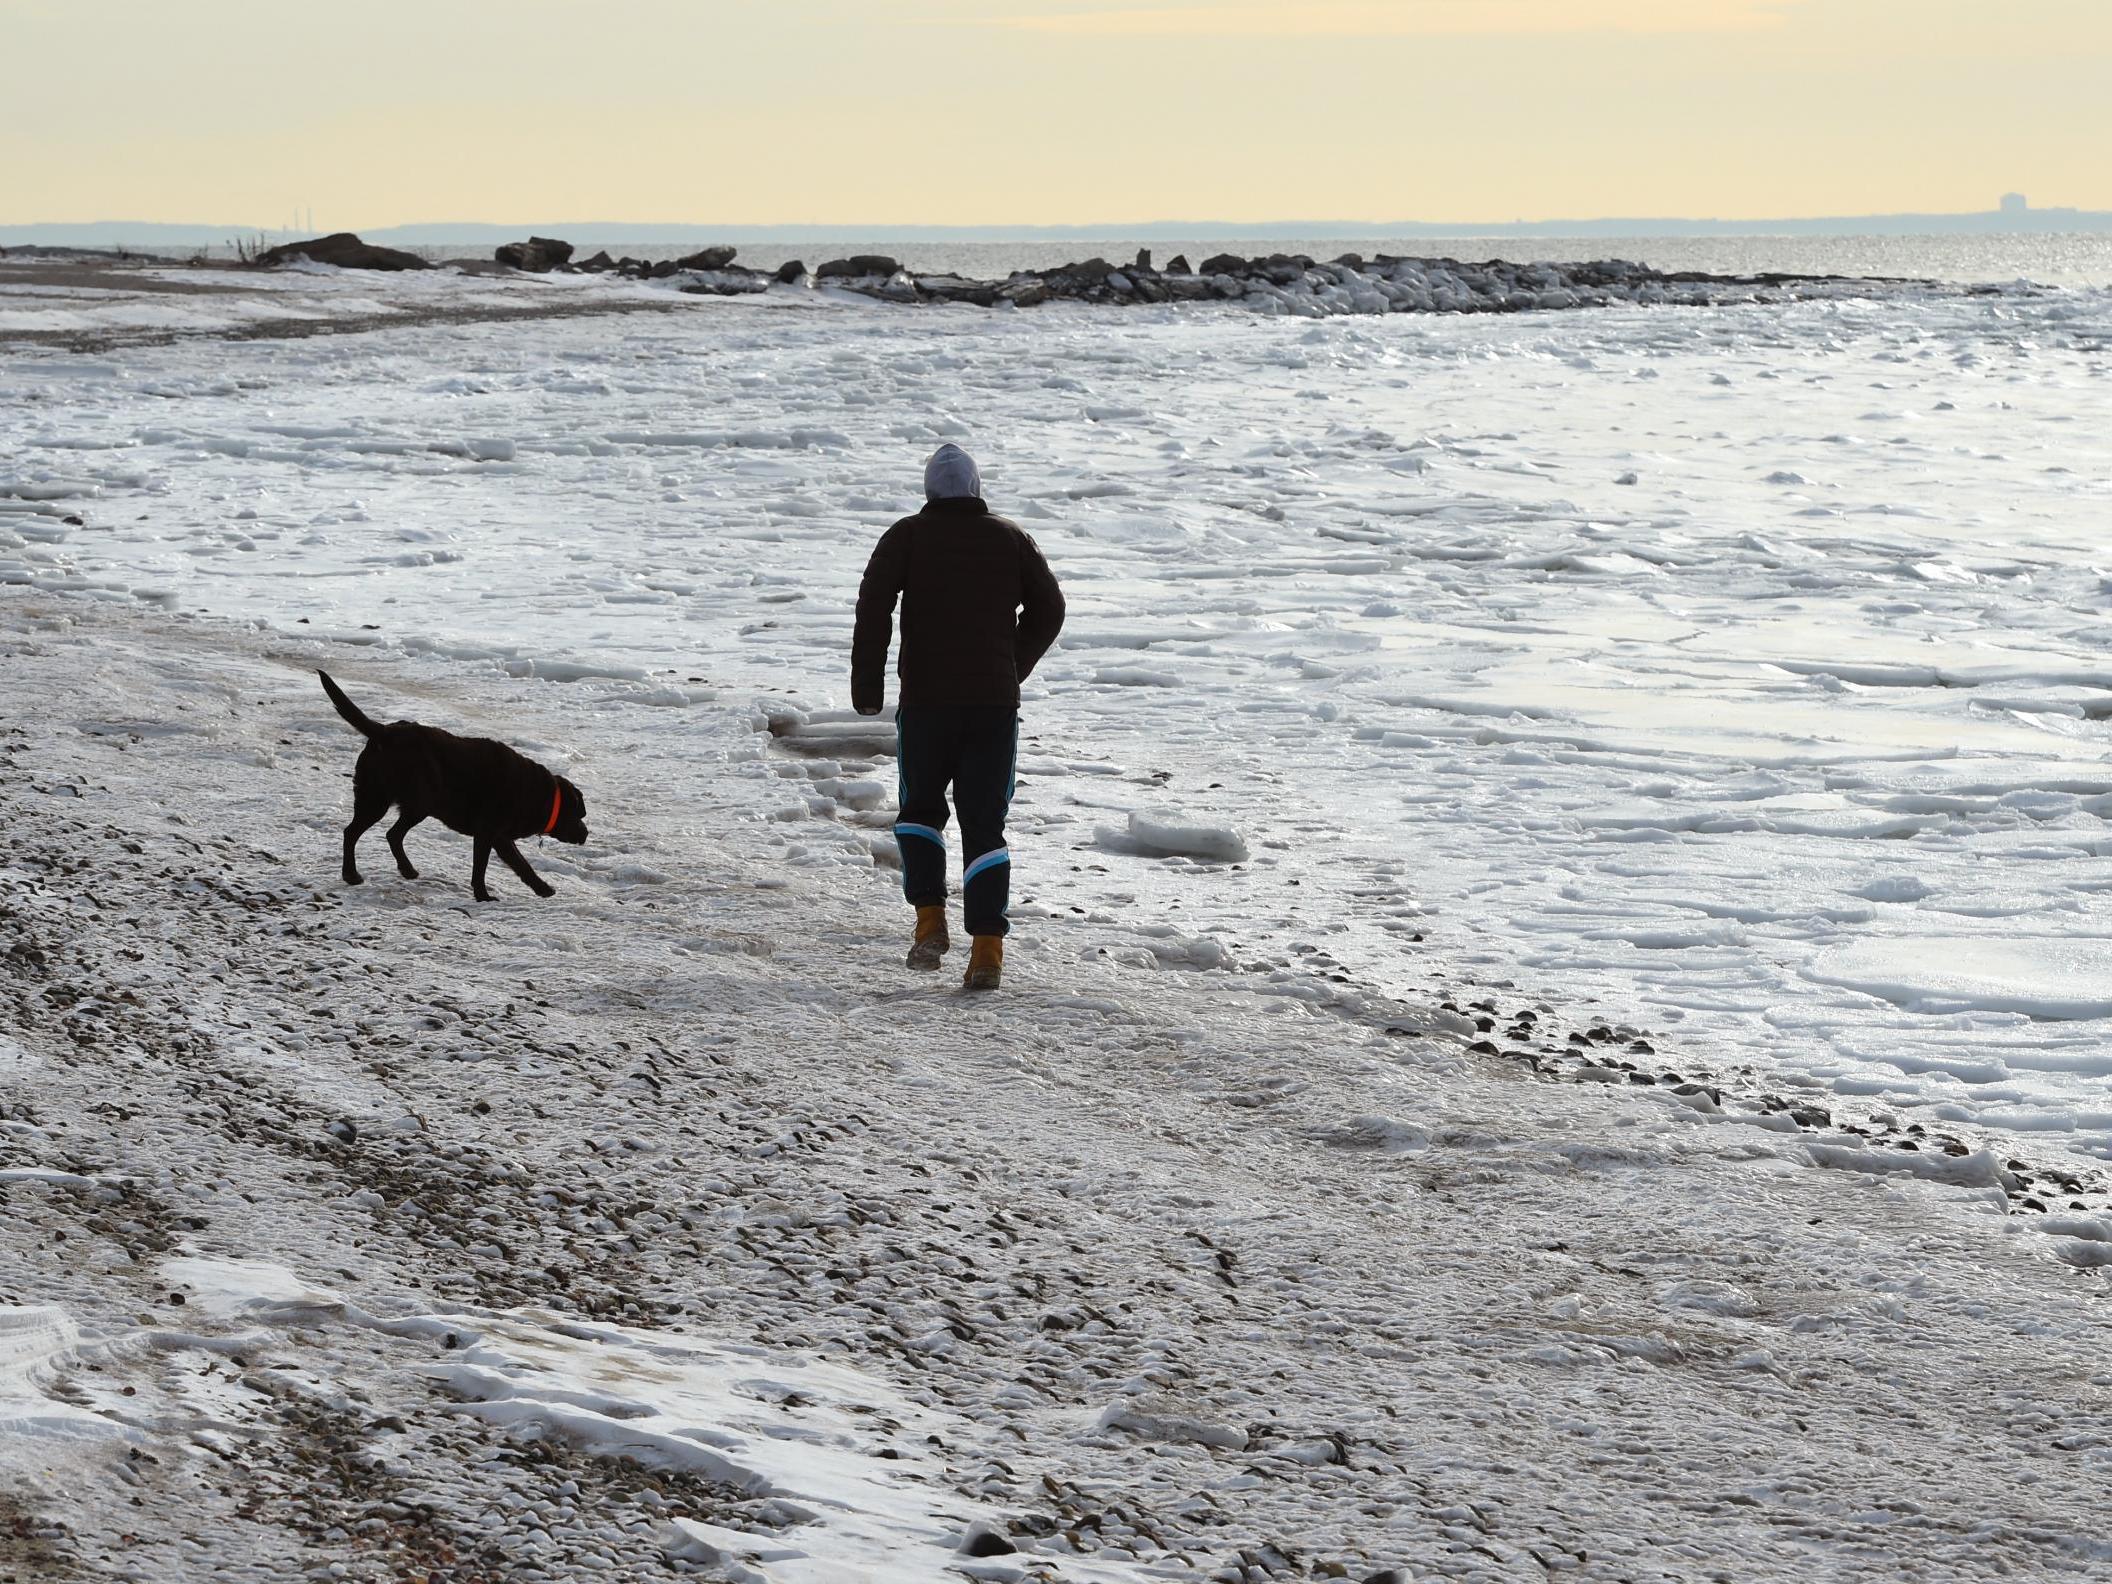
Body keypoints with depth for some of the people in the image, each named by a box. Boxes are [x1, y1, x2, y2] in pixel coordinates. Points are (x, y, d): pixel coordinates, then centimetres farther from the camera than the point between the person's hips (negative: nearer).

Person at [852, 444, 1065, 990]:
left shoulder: (907, 536, 1)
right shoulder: (1011, 539, 8)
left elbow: (874, 606, -11)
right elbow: (1049, 607, 9)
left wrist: (867, 685, -8)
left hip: (926, 699, -1)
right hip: (996, 702, 1)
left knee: (920, 809, 18)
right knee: (985, 824, 4)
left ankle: (930, 920, 2)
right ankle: (987, 949, -5)